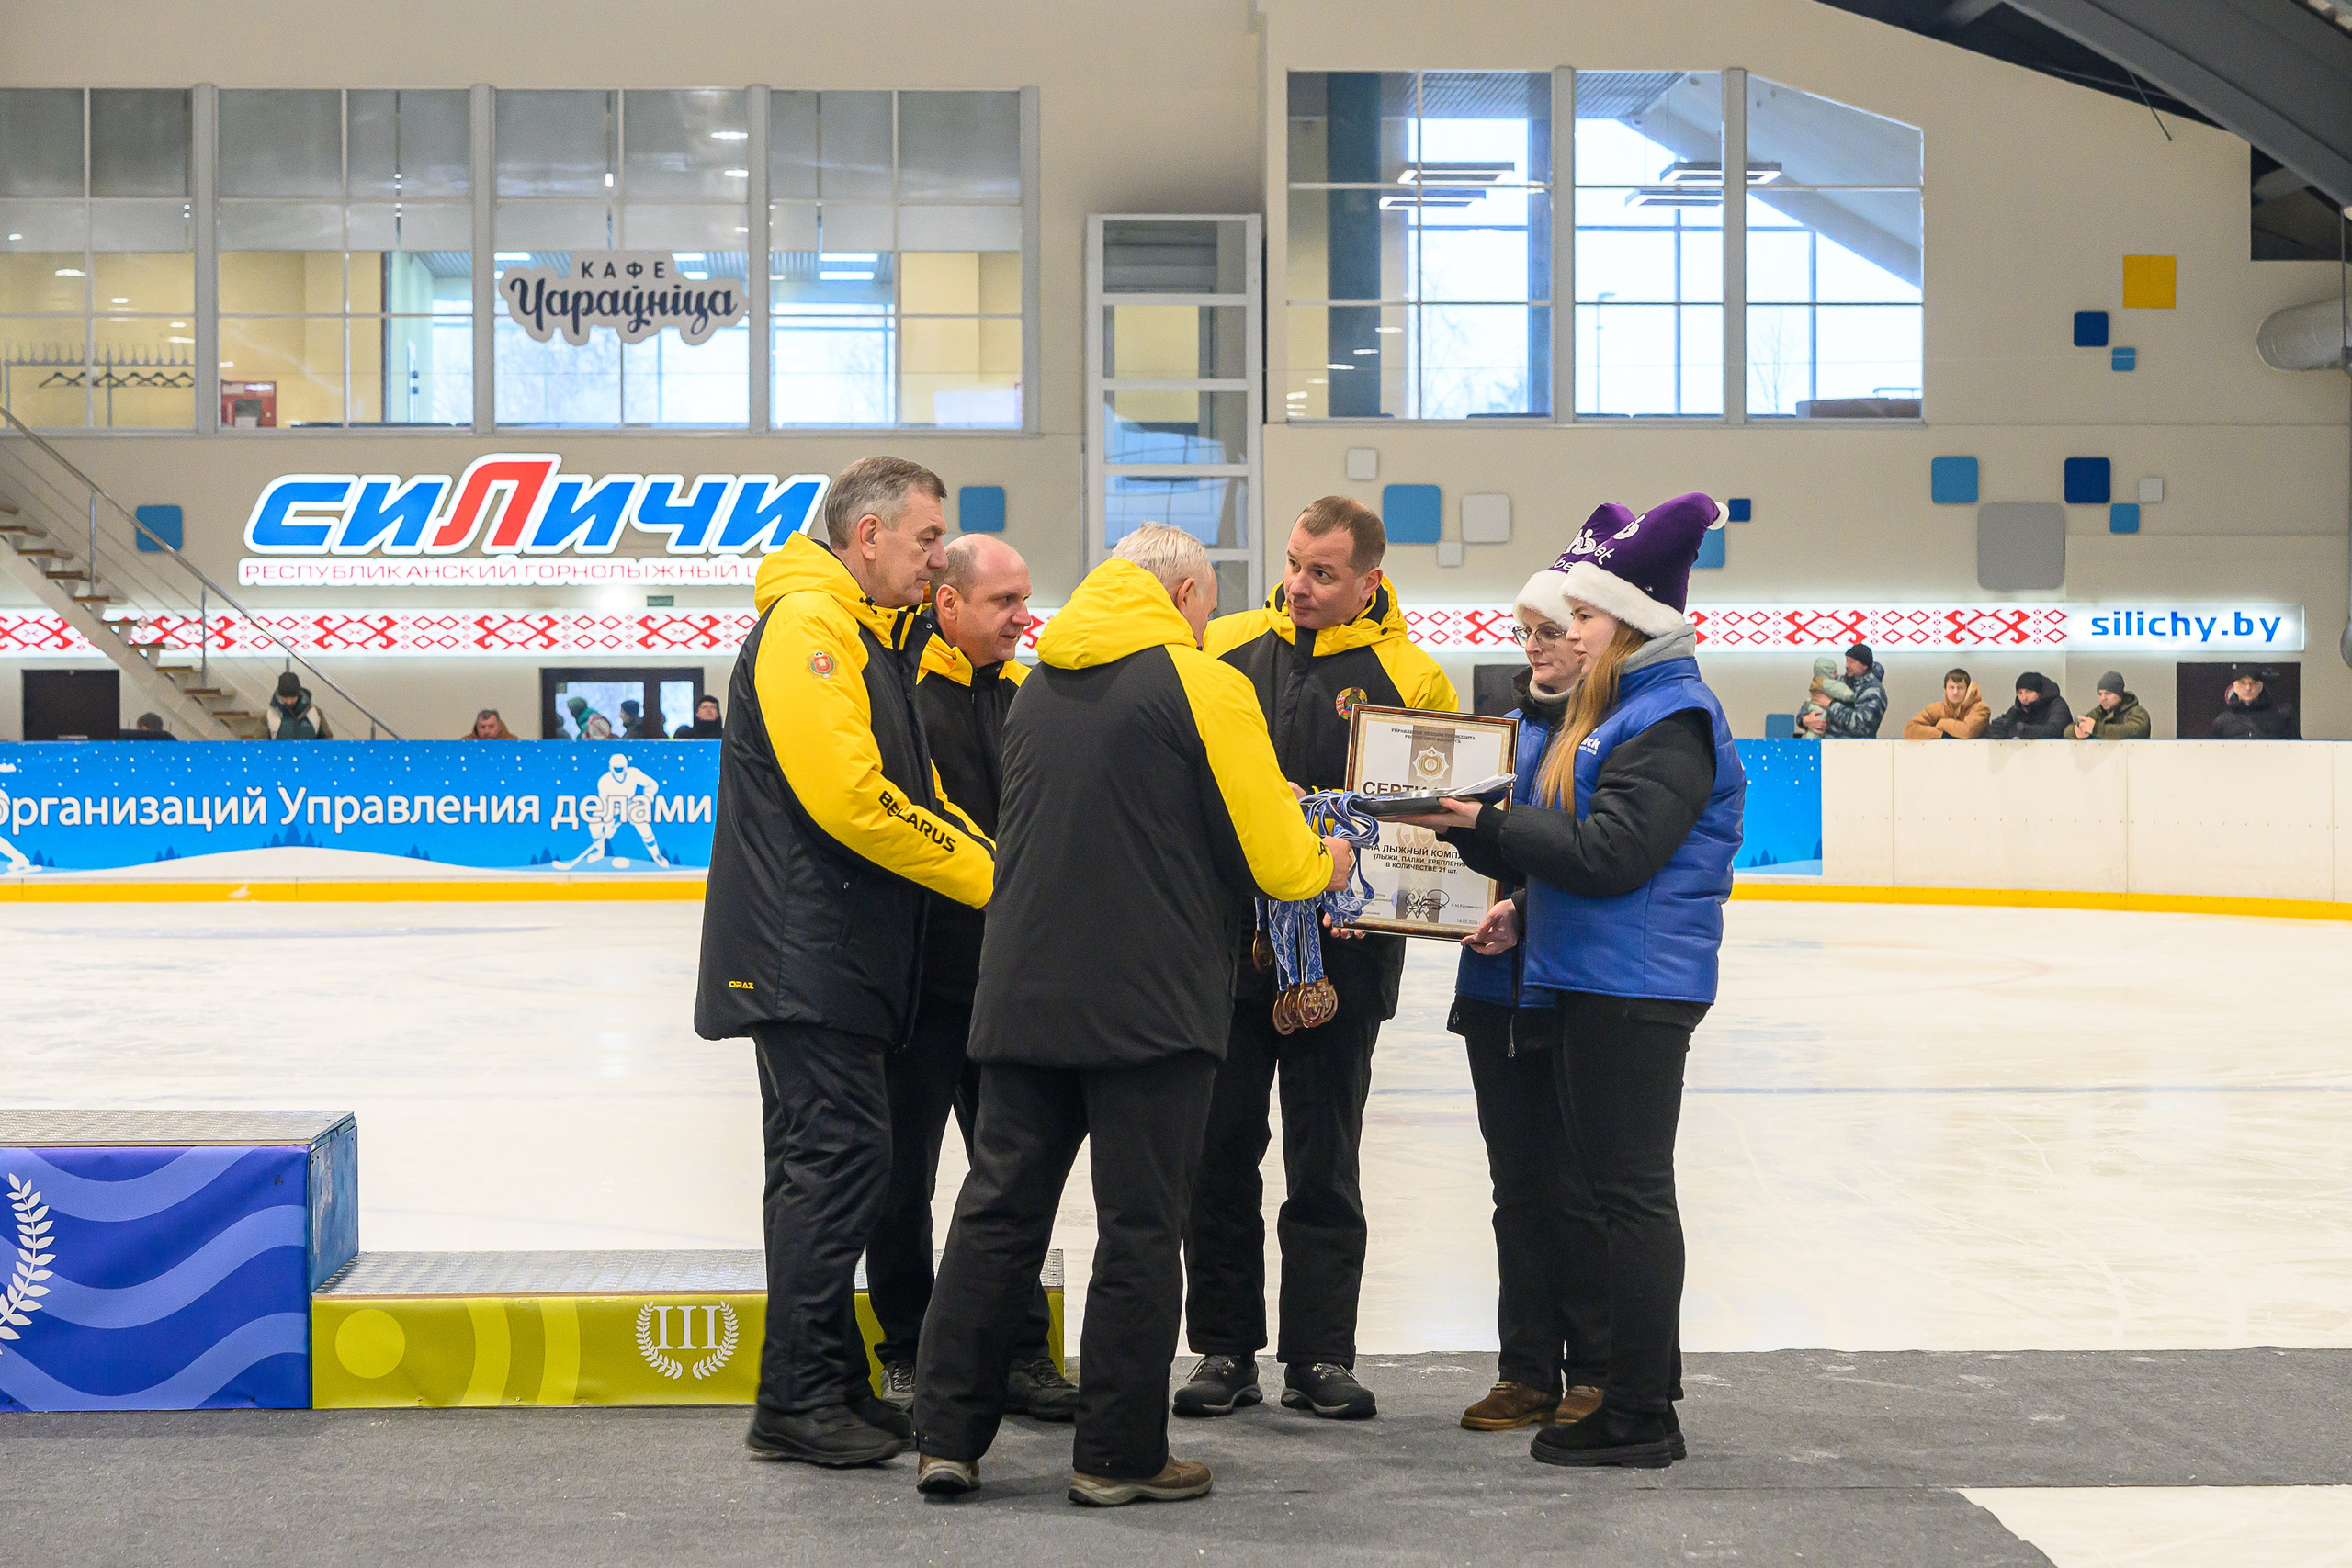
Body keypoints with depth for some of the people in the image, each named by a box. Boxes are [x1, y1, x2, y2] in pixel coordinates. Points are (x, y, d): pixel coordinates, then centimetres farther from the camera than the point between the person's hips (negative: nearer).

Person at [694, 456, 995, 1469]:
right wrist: (989, 877, -16)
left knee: (825, 1161, 13)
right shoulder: (807, 627, -14)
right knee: (840, 1156, -9)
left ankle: (828, 1384, 20)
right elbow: (849, 797, -23)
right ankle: (797, 1401, -4)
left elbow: (917, 794, 22)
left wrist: (993, 863, 5)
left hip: (843, 957, 10)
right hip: (803, 957, -10)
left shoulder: (876, 640, 20)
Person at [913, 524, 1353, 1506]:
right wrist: (1326, 865, 16)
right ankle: (1119, 1457, 9)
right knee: (1140, 1230, 3)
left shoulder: (1037, 688, 11)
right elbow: (1277, 861, -7)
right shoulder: (1204, 686, -7)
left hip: (1025, 996, 6)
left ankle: (948, 1434, 12)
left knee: (999, 1207, 11)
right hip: (1151, 1004, -5)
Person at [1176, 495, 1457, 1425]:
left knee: (1324, 1163, 6)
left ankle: (1320, 1356, 16)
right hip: (1224, 942, 2)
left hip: (1341, 960, -2)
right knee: (1219, 1152, 7)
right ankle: (1224, 1349, 17)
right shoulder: (1225, 648, 5)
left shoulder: (1410, 677, -1)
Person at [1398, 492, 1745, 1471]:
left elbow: (1609, 854, -23)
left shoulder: (1673, 723, -15)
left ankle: (1640, 1418, 0)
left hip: (1639, 992, -10)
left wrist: (1484, 825, -18)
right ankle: (1643, 1385, 23)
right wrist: (1527, 918, 9)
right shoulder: (1620, 708, 17)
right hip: (1598, 980, 10)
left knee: (1631, 1192, -5)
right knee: (1618, 1188, 14)